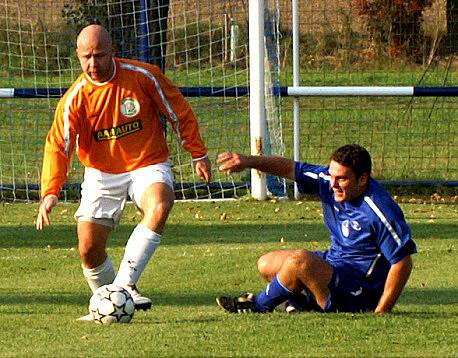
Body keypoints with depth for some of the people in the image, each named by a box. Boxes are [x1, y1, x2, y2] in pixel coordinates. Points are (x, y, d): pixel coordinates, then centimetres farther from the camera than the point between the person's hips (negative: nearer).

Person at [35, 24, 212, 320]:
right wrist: (50, 193, -29)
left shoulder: (143, 76, -11)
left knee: (159, 206, -34)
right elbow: (58, 146, -15)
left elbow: (179, 112, 1)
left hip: (148, 165, -1)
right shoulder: (75, 99, -10)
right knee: (89, 248, -7)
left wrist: (199, 154, 4)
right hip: (102, 174, 1)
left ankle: (125, 283, -32)